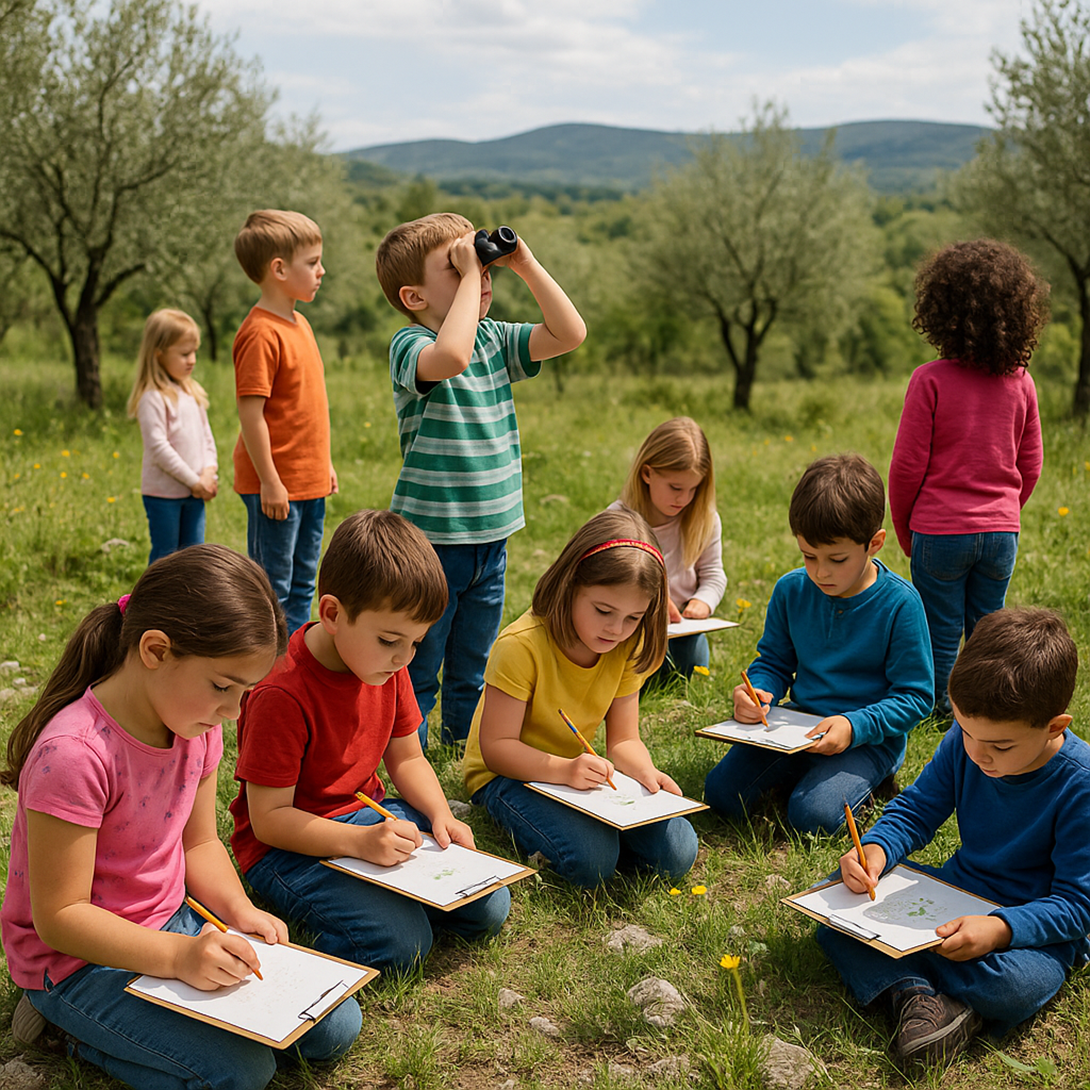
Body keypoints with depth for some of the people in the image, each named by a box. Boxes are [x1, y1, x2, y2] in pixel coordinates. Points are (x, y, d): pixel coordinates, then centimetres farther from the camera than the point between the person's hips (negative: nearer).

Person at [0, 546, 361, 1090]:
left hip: (170, 929, 8)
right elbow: (59, 916, -24)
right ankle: (76, 1023, 0)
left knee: (335, 1026, 0)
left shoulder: (197, 728, -4)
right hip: (78, 958, -8)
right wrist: (178, 955, -34)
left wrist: (239, 911, -11)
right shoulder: (75, 754, -29)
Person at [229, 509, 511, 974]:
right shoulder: (281, 694, -27)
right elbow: (268, 818, -22)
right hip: (290, 844, -7)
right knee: (400, 943, -27)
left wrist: (440, 815, -10)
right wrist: (359, 841, -34)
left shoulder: (388, 666, -1)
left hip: (371, 818, 8)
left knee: (489, 909, -4)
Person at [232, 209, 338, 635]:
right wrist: (270, 482, -19)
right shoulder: (261, 333, -17)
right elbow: (250, 412, -20)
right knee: (272, 589, 2)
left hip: (309, 482, 9)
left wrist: (324, 462, 20)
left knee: (302, 583, 16)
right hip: (277, 485, -9)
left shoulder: (299, 324, 12)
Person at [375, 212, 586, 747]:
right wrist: (468, 275, -26)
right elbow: (450, 357, -36)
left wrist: (524, 263, -3)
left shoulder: (494, 338, 7)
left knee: (472, 672, 21)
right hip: (430, 539, -6)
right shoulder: (409, 345, -13)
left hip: (490, 537, 6)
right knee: (414, 673, 6)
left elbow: (570, 333, 1)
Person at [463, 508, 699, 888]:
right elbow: (496, 747, -22)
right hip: (508, 773, -5)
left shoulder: (626, 649, -6)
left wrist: (646, 773, -25)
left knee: (677, 852, -12)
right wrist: (562, 769, -38)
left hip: (579, 771, 6)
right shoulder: (522, 646, -25)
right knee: (591, 861, -30)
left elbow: (623, 740, -2)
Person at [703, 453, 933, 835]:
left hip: (870, 738, -5)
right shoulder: (791, 590, -1)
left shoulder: (899, 603, -14)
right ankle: (801, 769, 13)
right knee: (720, 793, -10)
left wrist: (855, 726, -26)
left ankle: (856, 778, 4)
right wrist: (757, 692, -14)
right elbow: (774, 661, 10)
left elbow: (915, 696, -11)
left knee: (812, 814, -27)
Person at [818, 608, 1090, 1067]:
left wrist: (999, 929, -36)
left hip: (1032, 927, -5)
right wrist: (876, 850, -20)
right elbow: (915, 810, 3)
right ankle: (915, 991, -30)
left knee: (1013, 984, -39)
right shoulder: (964, 742, -8)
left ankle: (892, 969, -16)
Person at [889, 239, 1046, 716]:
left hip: (940, 529, -4)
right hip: (1001, 530, 4)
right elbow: (1030, 467, 7)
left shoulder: (930, 380, -14)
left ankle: (941, 712, 20)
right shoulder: (1021, 382, -1)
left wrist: (903, 530, 4)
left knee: (941, 634, 9)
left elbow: (907, 466, -10)